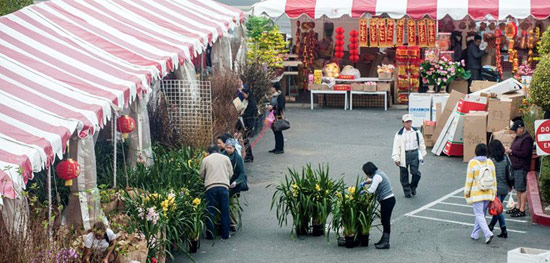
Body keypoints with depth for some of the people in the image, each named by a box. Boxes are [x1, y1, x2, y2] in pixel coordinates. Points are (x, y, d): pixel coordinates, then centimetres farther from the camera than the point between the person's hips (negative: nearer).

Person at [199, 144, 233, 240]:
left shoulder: (205, 159, 8)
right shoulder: (225, 158, 11)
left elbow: (201, 175, 13)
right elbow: (231, 173, 13)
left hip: (210, 186, -1)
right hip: (224, 186, 1)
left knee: (210, 211, 6)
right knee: (225, 212, 7)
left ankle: (210, 235, 7)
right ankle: (225, 234, 9)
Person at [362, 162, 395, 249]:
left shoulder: (377, 176, -17)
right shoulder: (378, 174, 13)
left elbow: (371, 190, -22)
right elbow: (372, 180, 34)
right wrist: (364, 183, 19)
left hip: (387, 200, -10)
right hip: (388, 199, 10)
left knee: (385, 221, -6)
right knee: (384, 220, 15)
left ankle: (386, 243, -3)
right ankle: (384, 240, 23)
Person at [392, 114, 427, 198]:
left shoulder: (416, 132, 5)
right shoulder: (399, 134, -5)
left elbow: (421, 143, 16)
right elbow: (396, 147, -5)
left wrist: (422, 154, 19)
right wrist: (396, 158, -9)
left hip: (414, 154, 2)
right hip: (404, 155, -2)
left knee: (415, 173, -6)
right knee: (404, 174, 5)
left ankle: (413, 187, 20)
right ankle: (407, 191, 21)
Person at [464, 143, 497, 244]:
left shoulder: (472, 163, -11)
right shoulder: (490, 162, 2)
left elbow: (469, 179, -9)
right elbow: (494, 179, 7)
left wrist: (467, 192, 0)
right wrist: (494, 192, 16)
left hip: (476, 193, -5)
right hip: (488, 193, 5)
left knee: (479, 214, -2)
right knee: (481, 214, 16)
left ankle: (488, 233, -17)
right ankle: (475, 234, 24)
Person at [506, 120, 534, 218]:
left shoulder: (527, 139, -15)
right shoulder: (518, 137, 17)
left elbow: (524, 154, -22)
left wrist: (511, 151, -16)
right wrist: (509, 151, 3)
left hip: (522, 168, -10)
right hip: (515, 166, 10)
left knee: (522, 189, -7)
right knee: (518, 188, 16)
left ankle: (522, 210, -4)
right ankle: (518, 207, 25)